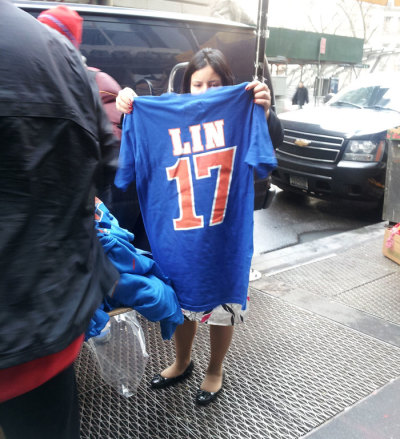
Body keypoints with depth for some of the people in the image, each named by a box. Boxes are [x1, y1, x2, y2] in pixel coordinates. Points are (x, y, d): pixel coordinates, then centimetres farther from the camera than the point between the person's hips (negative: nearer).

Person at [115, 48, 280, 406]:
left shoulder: (239, 116, -6)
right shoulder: (169, 116, 2)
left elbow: (273, 138, -19)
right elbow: (137, 148, 1)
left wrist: (266, 111, -39)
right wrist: (126, 108, -18)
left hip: (225, 233, -2)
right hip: (178, 232, 3)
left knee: (222, 304, 12)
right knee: (182, 298, 19)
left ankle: (215, 370, 38)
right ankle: (182, 363, 44)